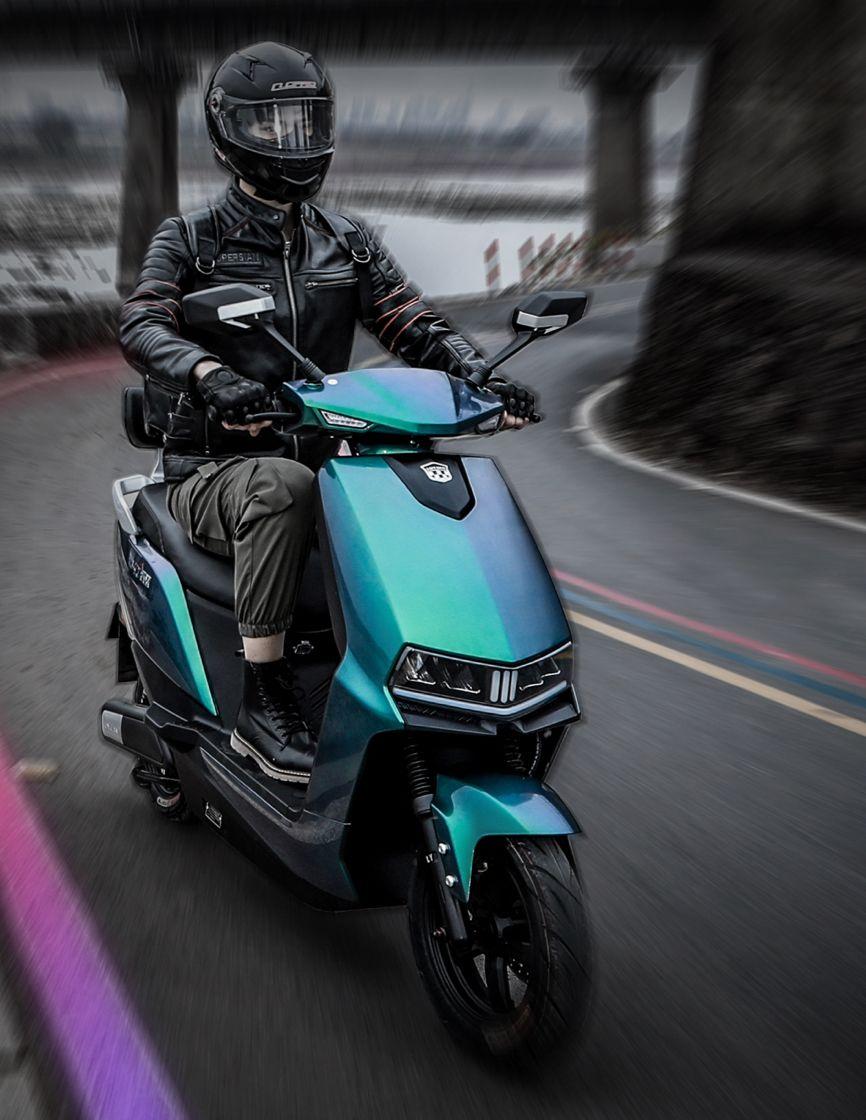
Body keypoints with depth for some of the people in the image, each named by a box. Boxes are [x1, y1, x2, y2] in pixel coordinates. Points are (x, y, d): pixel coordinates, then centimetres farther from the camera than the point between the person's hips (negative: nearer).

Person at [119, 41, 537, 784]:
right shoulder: (190, 240, 4)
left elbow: (413, 323, 4)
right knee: (284, 486, -38)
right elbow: (142, 324, -15)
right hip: (215, 467, -3)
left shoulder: (348, 243, 15)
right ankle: (263, 700, -29)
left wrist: (483, 376, -16)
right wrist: (211, 374, -38)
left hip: (322, 455, 4)